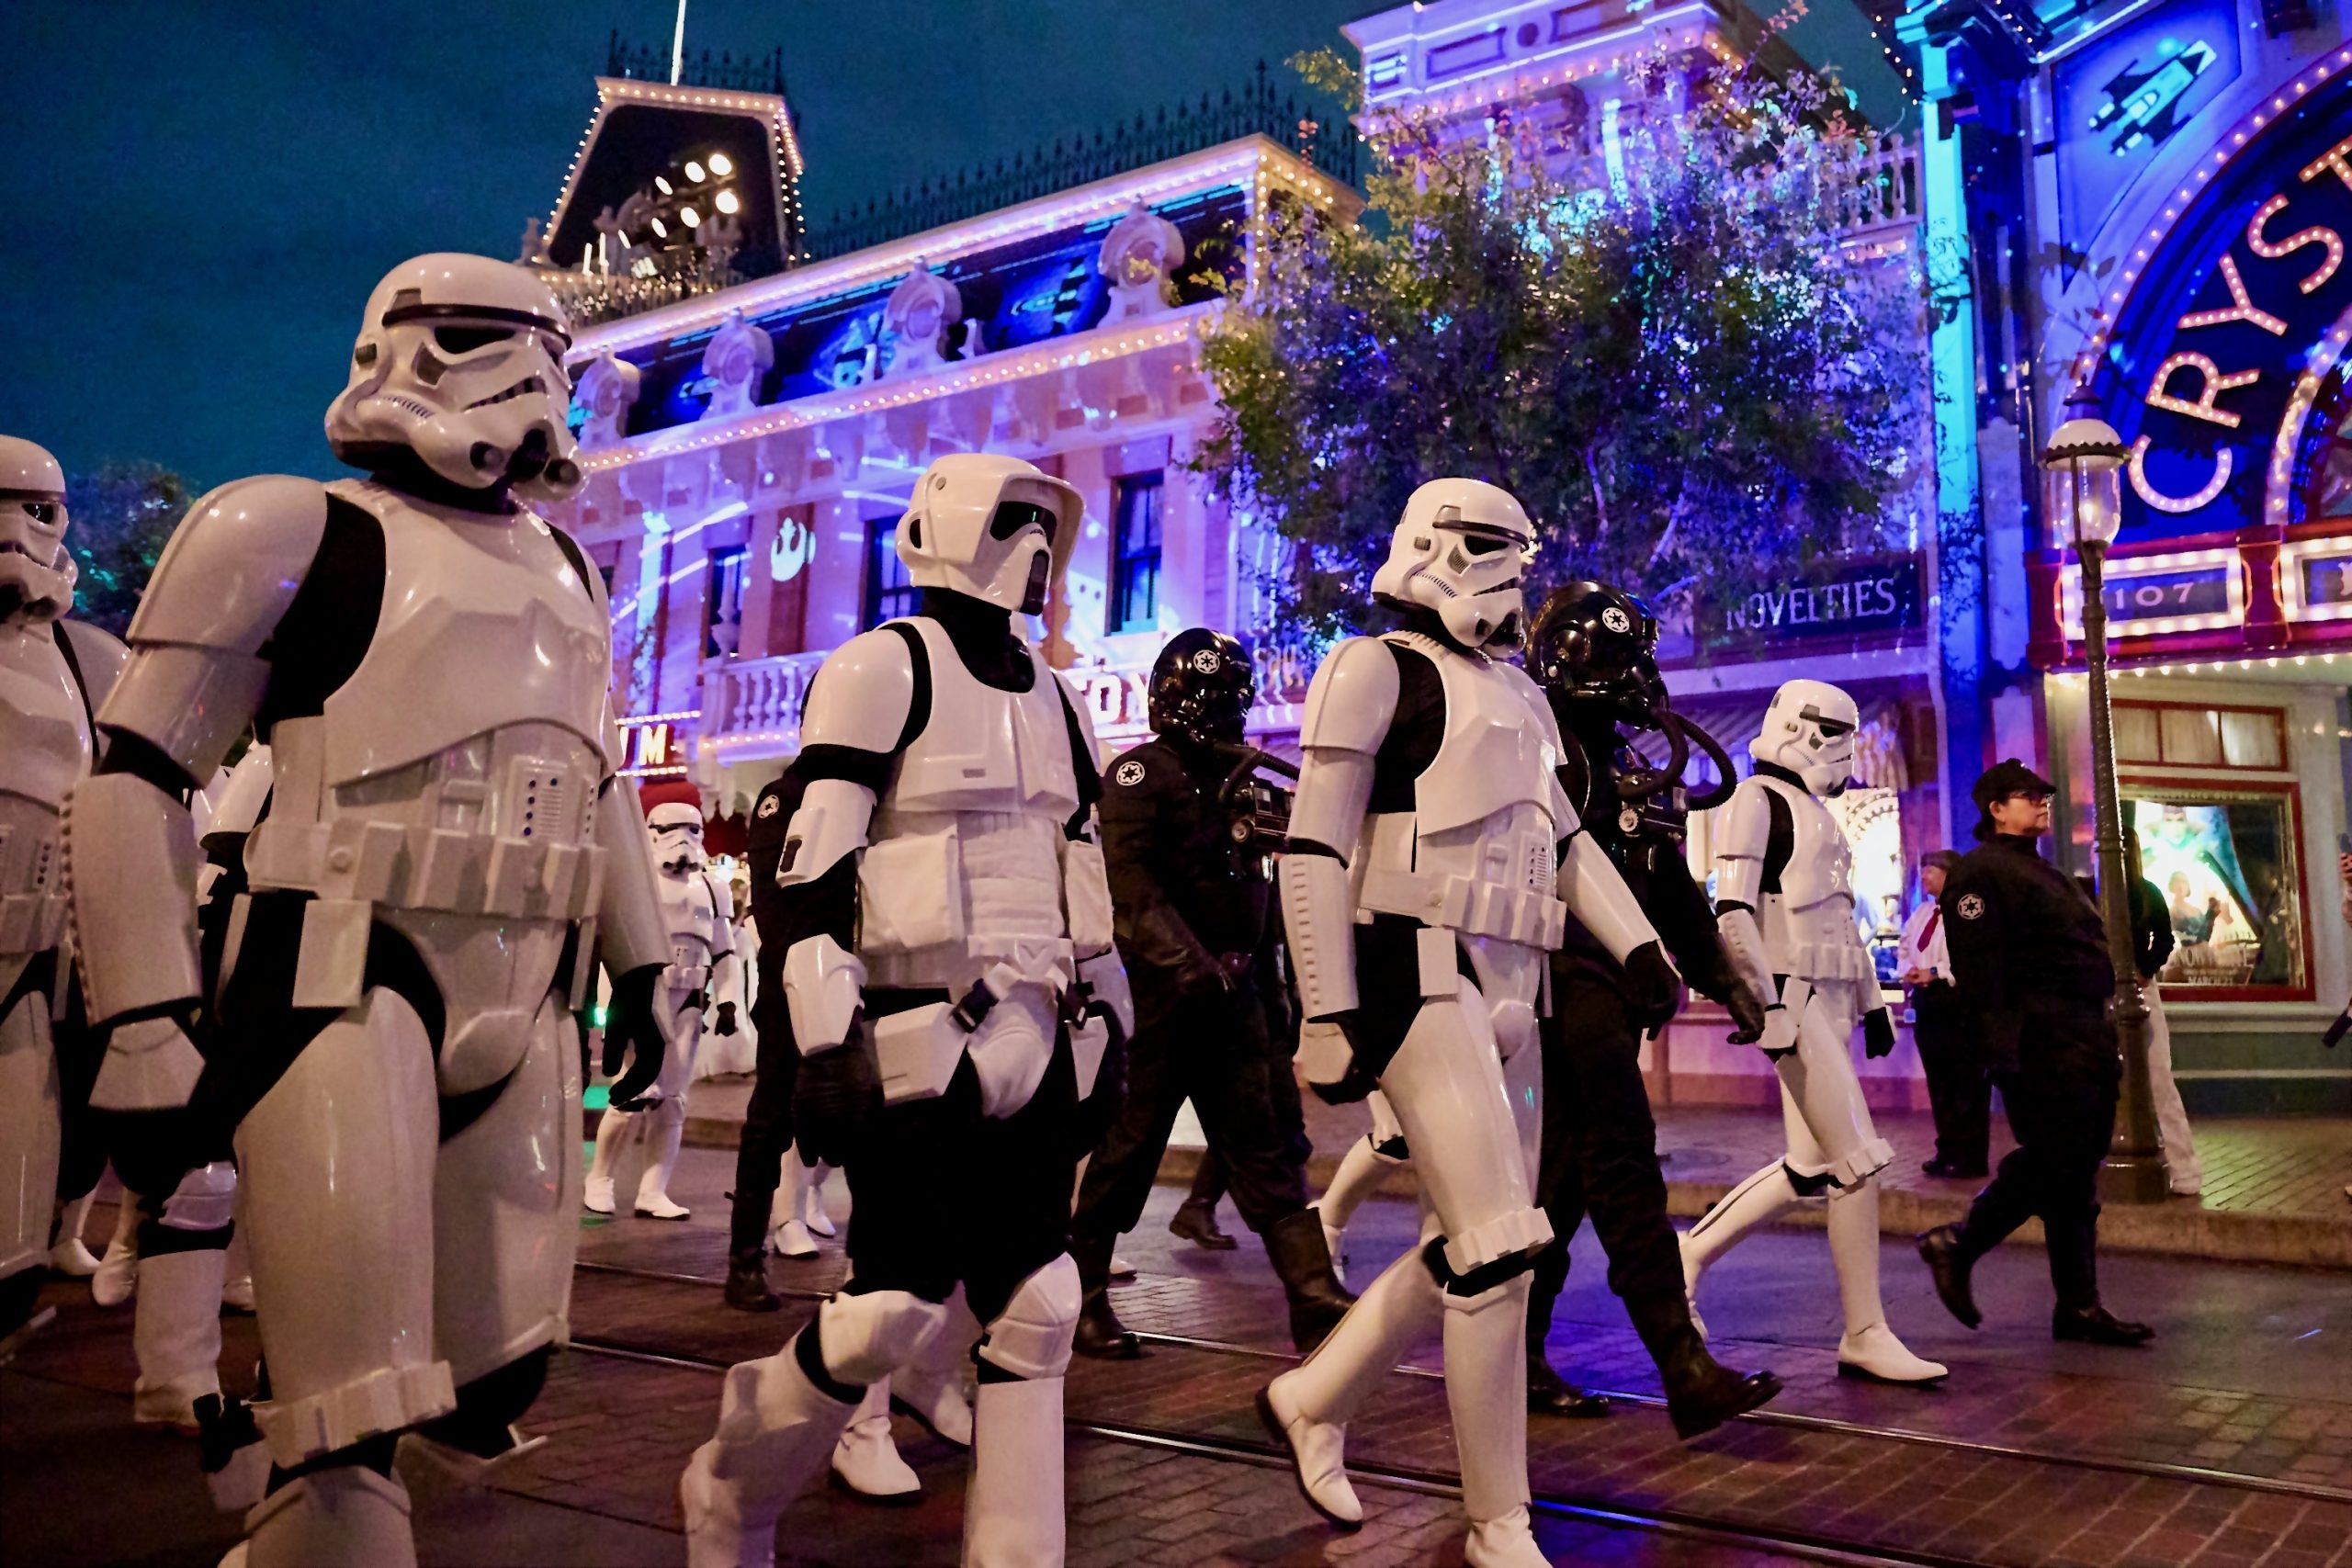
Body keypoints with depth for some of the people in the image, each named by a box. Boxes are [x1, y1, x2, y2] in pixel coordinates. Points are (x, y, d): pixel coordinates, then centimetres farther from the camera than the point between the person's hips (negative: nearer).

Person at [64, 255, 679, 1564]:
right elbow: (136, 777, -6)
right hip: (344, 990, -6)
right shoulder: (302, 535, -4)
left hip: (520, 1009, 7)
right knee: (354, 1433, -7)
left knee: (497, 1378, 11)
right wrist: (148, 1031, -12)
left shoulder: (566, 576, 17)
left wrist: (641, 967, 22)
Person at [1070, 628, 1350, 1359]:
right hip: (1162, 989, -7)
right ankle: (1080, 1296, 17)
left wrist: (1273, 993, 18)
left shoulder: (1238, 781, 17)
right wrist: (1192, 967, -27)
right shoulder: (1140, 773, -6)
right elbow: (1135, 883, -18)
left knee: (1269, 1149, 3)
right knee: (1127, 1146, 2)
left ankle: (1317, 1303, 2)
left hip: (1234, 991, 7)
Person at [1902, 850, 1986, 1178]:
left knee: (1967, 1085, -3)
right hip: (1926, 1002, 9)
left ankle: (1971, 1158, 3)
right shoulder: (1921, 913, 17)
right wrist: (1908, 970, 1)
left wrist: (1936, 972, -21)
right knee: (1938, 1083, 13)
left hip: (1959, 1003, -9)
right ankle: (1947, 1152, 21)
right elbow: (1904, 949, 22)